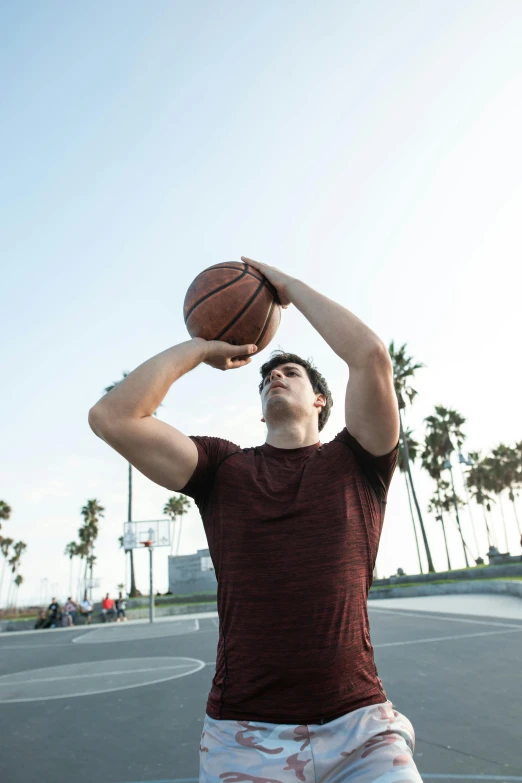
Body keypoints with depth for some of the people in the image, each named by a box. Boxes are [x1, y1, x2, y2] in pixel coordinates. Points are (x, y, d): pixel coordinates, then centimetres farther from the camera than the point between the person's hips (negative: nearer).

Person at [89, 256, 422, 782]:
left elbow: (370, 353, -15)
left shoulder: (355, 462, 1)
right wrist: (202, 348, 2)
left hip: (358, 727, 0)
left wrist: (289, 286, -2)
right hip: (243, 734, 1)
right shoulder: (222, 469, 3)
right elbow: (110, 417, -9)